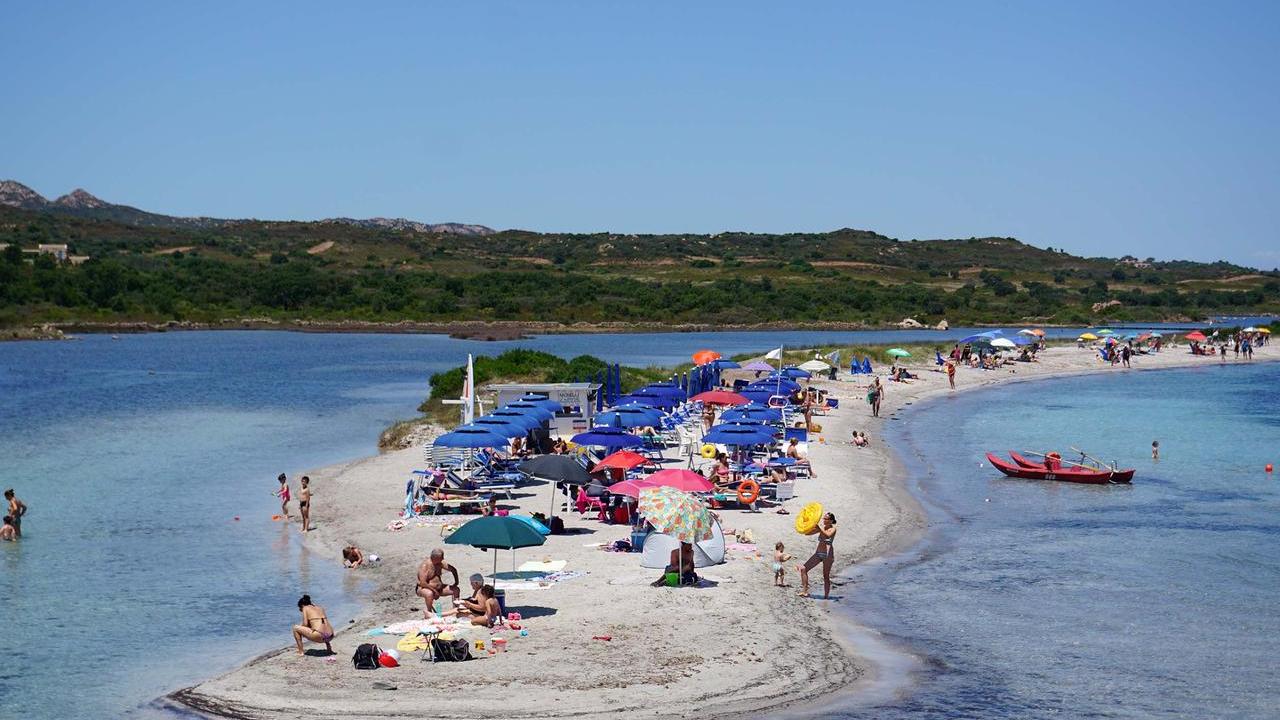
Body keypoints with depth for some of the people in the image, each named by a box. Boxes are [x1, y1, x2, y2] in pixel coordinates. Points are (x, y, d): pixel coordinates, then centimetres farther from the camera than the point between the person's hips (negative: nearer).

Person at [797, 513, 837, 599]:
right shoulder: (822, 527, 11)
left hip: (828, 554, -6)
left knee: (826, 576, -1)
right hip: (818, 553, 7)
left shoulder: (833, 529, -6)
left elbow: (828, 535, -29)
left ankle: (826, 596, 8)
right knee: (803, 569, -5)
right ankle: (805, 591, -2)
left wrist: (819, 528, -35)